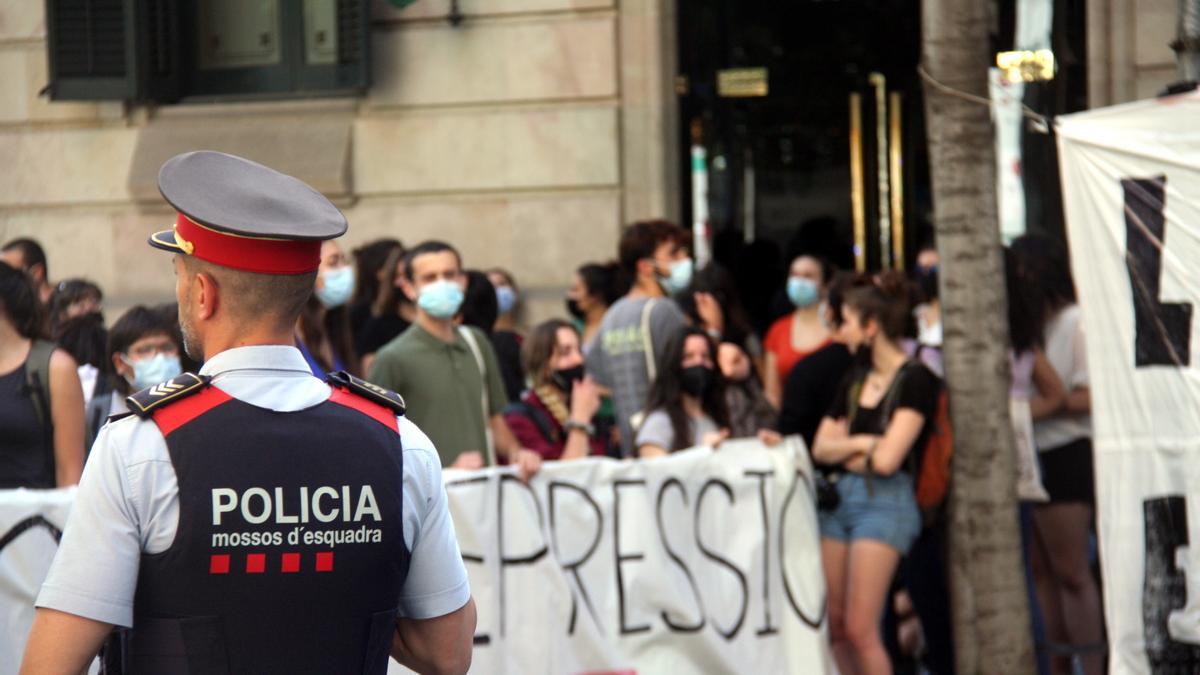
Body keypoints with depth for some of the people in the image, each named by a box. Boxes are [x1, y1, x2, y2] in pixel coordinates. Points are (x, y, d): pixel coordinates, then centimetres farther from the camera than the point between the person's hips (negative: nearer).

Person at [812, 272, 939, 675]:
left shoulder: (914, 380, -8)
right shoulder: (853, 382, 16)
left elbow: (887, 459, -14)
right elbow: (821, 448, 13)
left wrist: (847, 451, 3)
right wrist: (862, 443, -3)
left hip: (885, 501, -7)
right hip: (839, 498, 7)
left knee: (859, 628, -12)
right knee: (834, 626, 3)